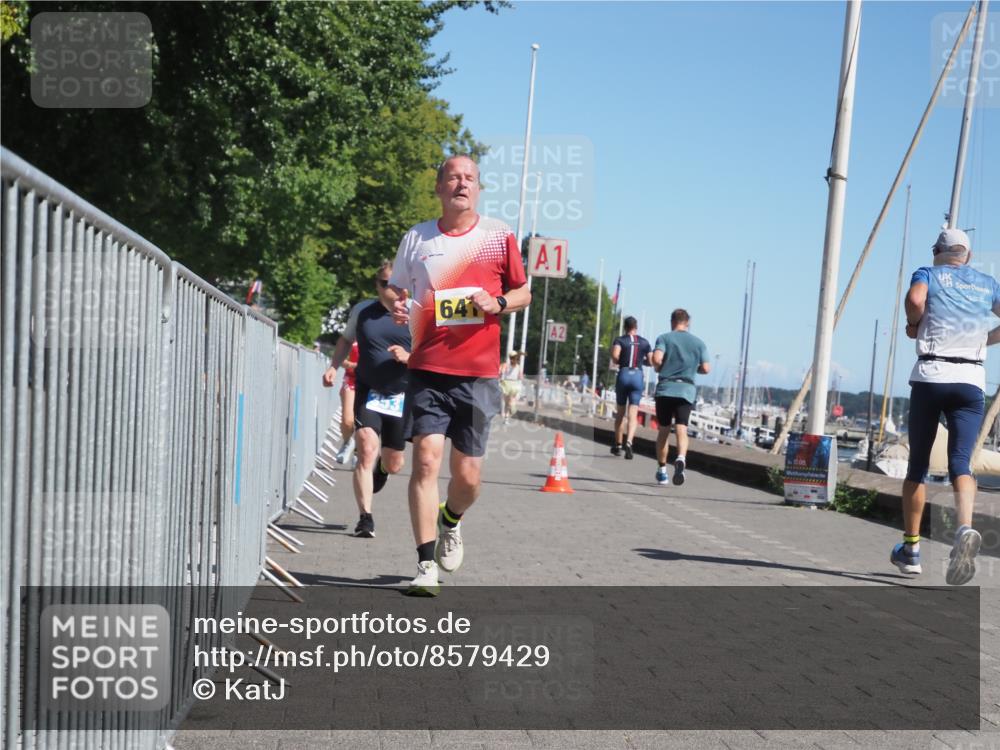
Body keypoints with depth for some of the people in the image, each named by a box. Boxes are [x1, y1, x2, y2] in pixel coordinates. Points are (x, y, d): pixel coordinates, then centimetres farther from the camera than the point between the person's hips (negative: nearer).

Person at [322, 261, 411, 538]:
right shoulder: (362, 311, 1)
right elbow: (346, 340, 19)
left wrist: (408, 357, -21)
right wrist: (334, 366, 6)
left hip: (401, 397, 0)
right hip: (368, 393, 0)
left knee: (394, 463, 11)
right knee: (366, 451, -18)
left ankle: (380, 469, 50)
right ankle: (365, 518, -13)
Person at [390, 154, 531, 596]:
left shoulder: (499, 235, 6)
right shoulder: (416, 238, 9)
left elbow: (523, 292, 14)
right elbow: (396, 290, 20)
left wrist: (498, 302, -7)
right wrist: (397, 308, -2)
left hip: (478, 374, 0)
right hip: (427, 369, 0)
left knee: (468, 476, 3)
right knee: (426, 458, -13)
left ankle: (450, 524, 38)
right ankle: (427, 567, -4)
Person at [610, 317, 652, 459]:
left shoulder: (620, 340, 2)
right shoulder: (644, 343, 9)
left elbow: (615, 356, -16)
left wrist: (619, 362, 4)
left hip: (623, 375, 0)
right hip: (638, 376, 0)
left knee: (620, 412, 13)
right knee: (633, 414, -5)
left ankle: (618, 445, 20)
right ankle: (629, 442, -26)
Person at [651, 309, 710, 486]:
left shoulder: (664, 338, 3)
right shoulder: (699, 343, 9)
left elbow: (657, 359, -13)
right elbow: (706, 369, 4)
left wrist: (658, 369, 7)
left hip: (665, 388, 0)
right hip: (686, 391, 0)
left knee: (663, 430, 11)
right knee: (681, 429, -6)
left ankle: (661, 470, 16)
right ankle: (681, 458, -34)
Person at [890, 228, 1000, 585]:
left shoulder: (927, 274, 11)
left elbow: (915, 299, -12)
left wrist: (914, 324, 6)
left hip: (930, 375, -1)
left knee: (917, 464, 10)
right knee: (960, 464, -6)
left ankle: (910, 549, 15)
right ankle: (965, 528, -36)